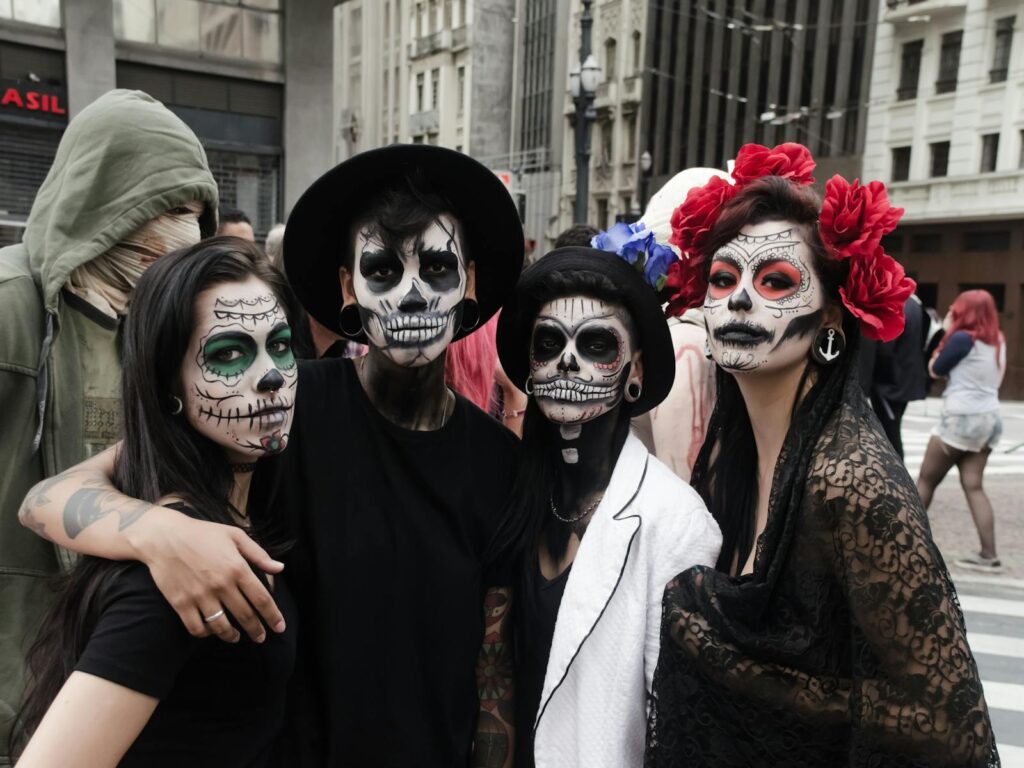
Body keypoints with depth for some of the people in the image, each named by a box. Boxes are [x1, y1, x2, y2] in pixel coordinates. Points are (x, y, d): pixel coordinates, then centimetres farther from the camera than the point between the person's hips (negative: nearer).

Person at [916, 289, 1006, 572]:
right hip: (989, 418, 7)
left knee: (926, 480, 6)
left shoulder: (963, 338, -11)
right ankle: (989, 555, 1)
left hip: (961, 417, -7)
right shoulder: (998, 340, 11)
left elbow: (935, 370, -1)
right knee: (973, 485, 6)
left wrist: (947, 332, 4)